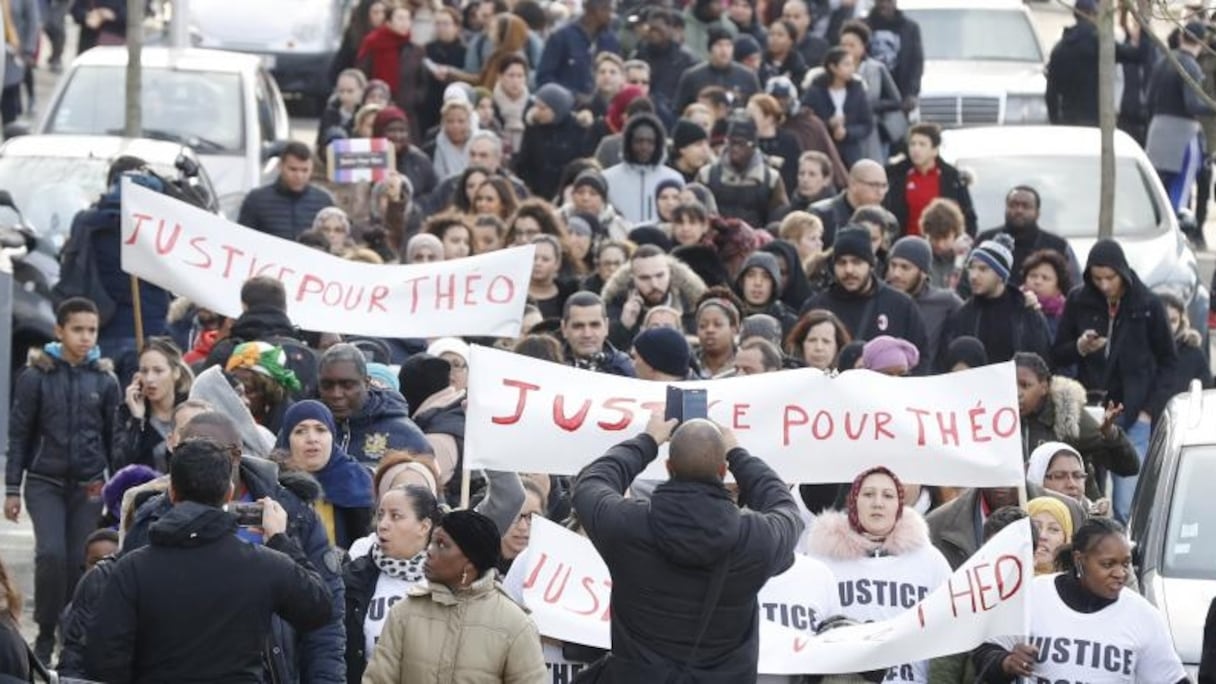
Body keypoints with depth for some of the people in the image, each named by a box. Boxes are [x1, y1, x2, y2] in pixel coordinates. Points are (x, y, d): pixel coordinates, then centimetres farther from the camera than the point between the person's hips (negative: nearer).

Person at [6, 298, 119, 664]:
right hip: (45, 482, -2)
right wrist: (12, 489, -1)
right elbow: (19, 434, 1)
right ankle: (45, 635, -3)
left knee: (81, 561, -1)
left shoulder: (104, 380, 2)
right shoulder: (36, 376, -3)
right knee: (51, 554, -16)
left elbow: (114, 438, 9)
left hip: (89, 485, 2)